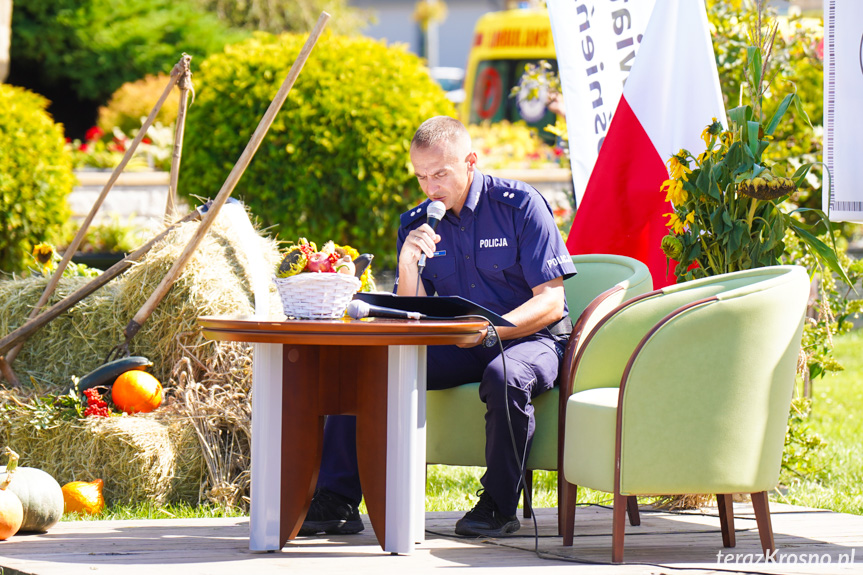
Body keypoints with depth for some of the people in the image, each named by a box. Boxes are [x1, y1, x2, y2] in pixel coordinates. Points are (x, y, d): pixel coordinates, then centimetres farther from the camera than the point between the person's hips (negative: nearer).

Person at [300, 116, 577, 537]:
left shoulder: (520, 205, -9)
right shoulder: (417, 224, 5)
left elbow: (550, 302, -12)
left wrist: (491, 331, -28)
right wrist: (408, 263, -18)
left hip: (528, 339, -5)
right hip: (452, 346, 5)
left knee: (504, 376, -39)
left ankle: (499, 505, -22)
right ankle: (336, 502, -13)